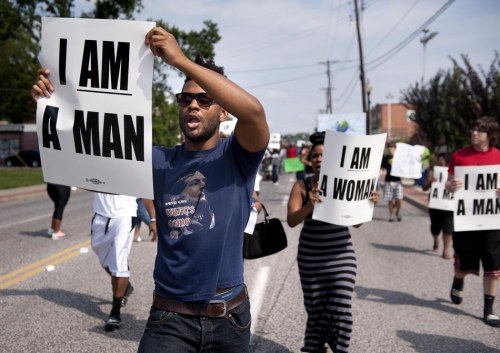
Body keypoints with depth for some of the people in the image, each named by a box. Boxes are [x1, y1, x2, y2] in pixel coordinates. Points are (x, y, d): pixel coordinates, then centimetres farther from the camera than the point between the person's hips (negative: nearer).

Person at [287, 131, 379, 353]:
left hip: (341, 254, 0)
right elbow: (291, 221, -15)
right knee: (316, 309, 9)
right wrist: (309, 205, -33)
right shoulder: (302, 186, -4)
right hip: (311, 257, 0)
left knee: (340, 309, -6)